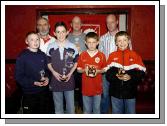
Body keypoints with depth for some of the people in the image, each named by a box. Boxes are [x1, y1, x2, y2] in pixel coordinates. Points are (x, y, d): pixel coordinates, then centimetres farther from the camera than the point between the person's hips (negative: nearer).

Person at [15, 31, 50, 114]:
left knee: (43, 112, 20)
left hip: (44, 91, 5)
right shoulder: (22, 57, -12)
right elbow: (18, 76, -13)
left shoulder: (42, 55, 3)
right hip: (29, 93, -5)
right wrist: (34, 82, -22)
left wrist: (47, 78, -6)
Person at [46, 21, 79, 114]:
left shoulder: (72, 46, -3)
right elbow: (48, 63, 6)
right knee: (58, 108, 13)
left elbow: (76, 62, 5)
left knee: (71, 107, 8)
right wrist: (54, 72, -11)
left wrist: (70, 73, -8)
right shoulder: (51, 47, -3)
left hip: (69, 80, 0)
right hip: (55, 81, 1)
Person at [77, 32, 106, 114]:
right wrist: (84, 70, -16)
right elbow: (78, 69, 4)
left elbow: (104, 69, 4)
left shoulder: (101, 55, -4)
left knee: (97, 108, 13)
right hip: (86, 87, 0)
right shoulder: (82, 55, -2)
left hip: (97, 87, 0)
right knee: (87, 109, 13)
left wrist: (98, 71, -15)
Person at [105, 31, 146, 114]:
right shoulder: (112, 56, 1)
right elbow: (108, 74, -3)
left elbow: (141, 72, -5)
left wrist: (131, 77, -20)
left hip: (130, 92, 0)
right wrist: (116, 76, -21)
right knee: (116, 113, 14)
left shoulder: (134, 55, 0)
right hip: (116, 92, 1)